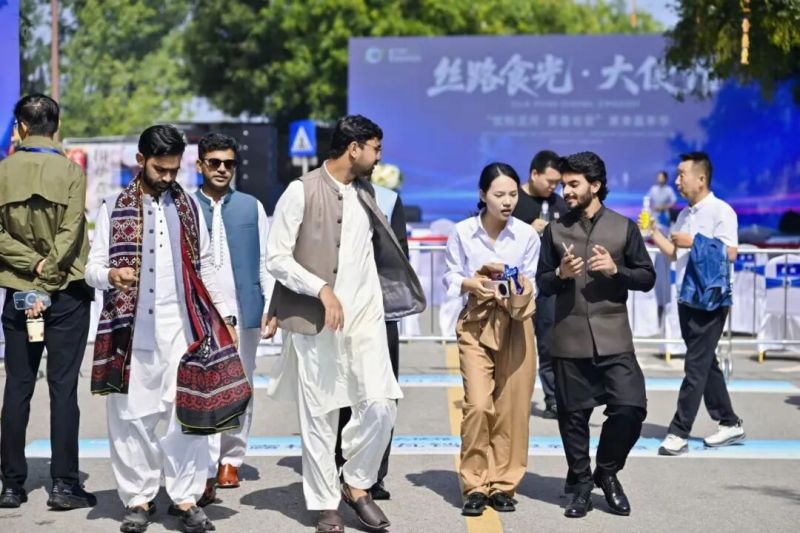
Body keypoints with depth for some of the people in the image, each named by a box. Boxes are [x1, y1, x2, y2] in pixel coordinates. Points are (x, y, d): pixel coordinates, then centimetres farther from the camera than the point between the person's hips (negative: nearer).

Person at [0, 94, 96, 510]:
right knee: (63, 388, 0)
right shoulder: (70, 171, -4)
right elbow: (70, 234, -11)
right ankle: (64, 485, 0)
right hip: (66, 293, -2)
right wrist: (47, 280, -8)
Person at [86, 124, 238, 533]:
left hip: (181, 326, 1)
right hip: (131, 327, -1)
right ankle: (138, 498, 11)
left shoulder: (189, 206, 13)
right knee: (131, 413, 0)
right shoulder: (114, 207, 6)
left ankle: (186, 498, 4)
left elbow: (205, 265, 16)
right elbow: (92, 266, 2)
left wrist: (224, 315, 9)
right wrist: (111, 274, -21)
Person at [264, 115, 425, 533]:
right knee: (318, 416, 2)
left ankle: (356, 486, 16)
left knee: (380, 405, -4)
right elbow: (276, 257, -11)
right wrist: (322, 290, -18)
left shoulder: (365, 193, 12)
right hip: (315, 321, -5)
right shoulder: (302, 191, -7)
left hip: (364, 316, 5)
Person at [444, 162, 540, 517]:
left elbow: (530, 282, 0)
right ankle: (475, 486, 1)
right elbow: (451, 278, 1)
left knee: (511, 408, 3)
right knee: (478, 404, -12)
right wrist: (471, 283, -19)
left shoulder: (527, 235, -4)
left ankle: (503, 484, 15)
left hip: (516, 323, 1)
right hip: (476, 322, -1)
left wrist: (522, 292, -22)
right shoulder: (462, 233, -6)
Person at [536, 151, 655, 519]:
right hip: (570, 339, 1)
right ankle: (580, 484, 21)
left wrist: (616, 270, -12)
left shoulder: (624, 227, 4)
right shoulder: (554, 231, 7)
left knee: (631, 407, -10)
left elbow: (647, 278, 5)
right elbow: (542, 284, 8)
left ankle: (607, 472, 14)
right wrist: (561, 274, -12)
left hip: (614, 338, -1)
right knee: (573, 415, 5)